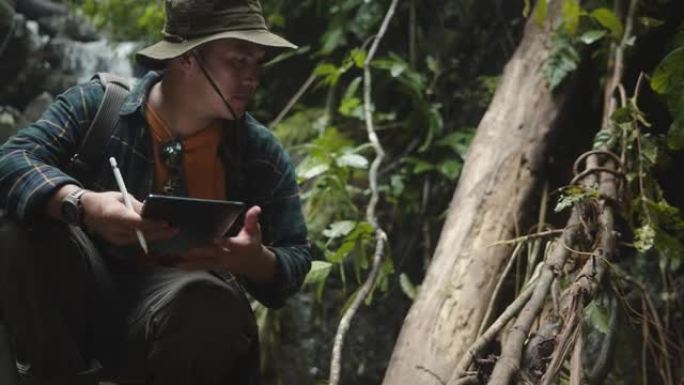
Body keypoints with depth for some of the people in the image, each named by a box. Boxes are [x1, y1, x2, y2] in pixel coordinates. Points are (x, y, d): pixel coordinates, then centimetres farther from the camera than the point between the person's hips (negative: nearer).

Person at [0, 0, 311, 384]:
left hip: (191, 313, -1)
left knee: (206, 299, -36)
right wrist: (81, 205, -40)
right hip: (85, 301, 1)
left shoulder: (263, 154, -2)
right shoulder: (97, 104, -5)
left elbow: (296, 258, 1)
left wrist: (254, 261, -26)